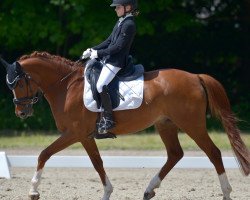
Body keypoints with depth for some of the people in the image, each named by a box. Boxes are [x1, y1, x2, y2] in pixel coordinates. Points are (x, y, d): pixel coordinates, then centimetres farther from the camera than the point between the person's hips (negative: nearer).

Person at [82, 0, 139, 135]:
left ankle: (108, 119, -22)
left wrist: (98, 53, -16)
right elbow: (109, 41, 19)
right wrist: (92, 50, 9)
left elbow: (118, 46, -19)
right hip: (108, 58, 11)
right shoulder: (121, 22, 16)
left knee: (100, 85, -26)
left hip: (116, 62, -11)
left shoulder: (129, 24, -14)